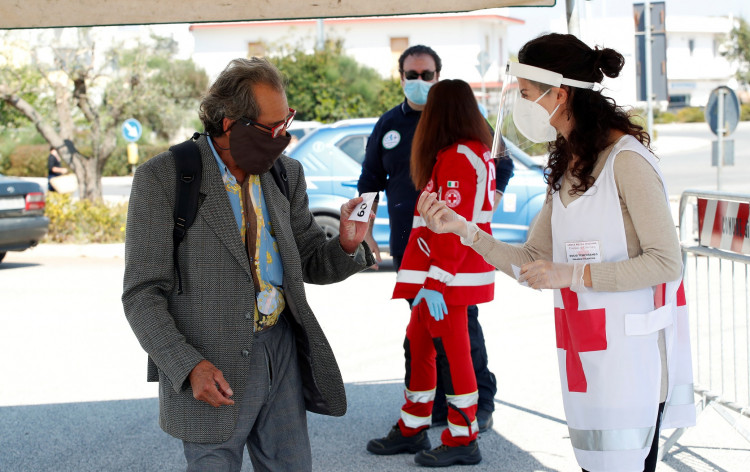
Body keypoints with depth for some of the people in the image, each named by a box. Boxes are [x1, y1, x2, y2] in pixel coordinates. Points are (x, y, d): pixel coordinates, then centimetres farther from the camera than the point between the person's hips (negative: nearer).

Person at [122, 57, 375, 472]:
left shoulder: (287, 174, 6)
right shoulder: (163, 178, -9)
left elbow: (312, 264, 13)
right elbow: (143, 293, -10)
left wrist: (347, 245, -10)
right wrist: (188, 367, -21)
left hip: (282, 353, 5)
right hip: (213, 369, -5)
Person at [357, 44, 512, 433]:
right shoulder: (388, 126, 12)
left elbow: (501, 167, 7)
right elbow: (370, 182, 20)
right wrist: (366, 231, 13)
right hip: (407, 243, 4)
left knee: (463, 321, -6)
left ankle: (479, 402, 3)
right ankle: (439, 404, 14)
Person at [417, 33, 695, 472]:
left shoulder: (627, 159, -12)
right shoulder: (567, 166, 14)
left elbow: (667, 262, -16)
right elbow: (534, 262, 13)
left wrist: (574, 274, -18)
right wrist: (463, 229, 2)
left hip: (631, 354, -8)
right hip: (583, 352, 8)